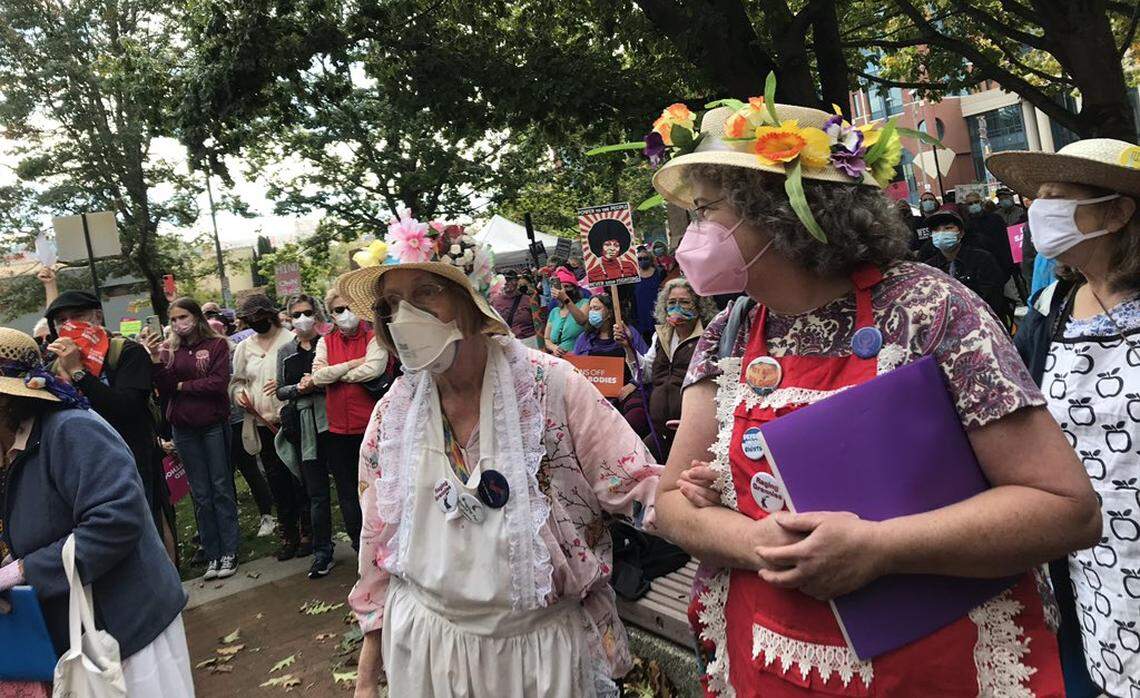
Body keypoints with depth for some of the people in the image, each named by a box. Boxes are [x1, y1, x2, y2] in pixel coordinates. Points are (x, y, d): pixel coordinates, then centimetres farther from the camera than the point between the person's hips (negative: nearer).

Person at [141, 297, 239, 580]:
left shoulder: (216, 344, -4)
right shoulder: (168, 349, 4)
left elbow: (219, 383, -13)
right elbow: (164, 390, -4)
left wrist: (181, 385, -6)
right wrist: (155, 359, -15)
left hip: (214, 425, -3)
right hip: (183, 428, 3)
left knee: (222, 489, 4)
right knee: (200, 495, 10)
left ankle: (229, 552, 11)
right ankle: (212, 556, 17)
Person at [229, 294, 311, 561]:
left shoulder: (291, 340, -3)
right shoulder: (244, 348, 12)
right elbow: (237, 380, 21)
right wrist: (239, 393, 0)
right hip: (263, 424, 5)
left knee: (300, 478, 1)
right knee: (277, 481, 11)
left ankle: (307, 532, 15)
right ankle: (288, 535, 23)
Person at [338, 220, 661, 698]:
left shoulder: (551, 386, -15)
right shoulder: (392, 415, -3)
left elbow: (636, 485, -14)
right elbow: (379, 547, 6)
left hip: (546, 642, -2)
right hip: (425, 642, 3)